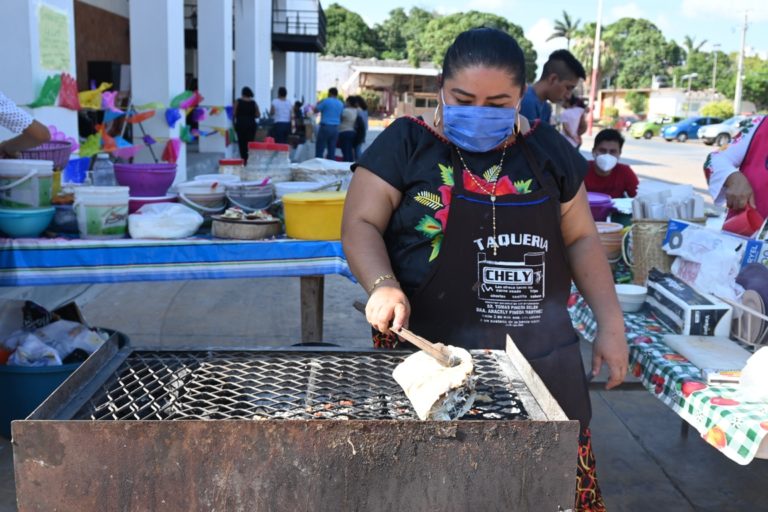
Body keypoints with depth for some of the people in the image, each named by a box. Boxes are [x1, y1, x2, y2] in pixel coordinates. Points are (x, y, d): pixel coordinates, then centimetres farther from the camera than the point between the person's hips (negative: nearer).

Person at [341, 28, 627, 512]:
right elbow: (361, 224, -4)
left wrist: (612, 323, 7)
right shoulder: (405, 144, -2)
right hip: (429, 353, -3)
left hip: (540, 355, 4)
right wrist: (383, 285, -23)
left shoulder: (547, 149, 8)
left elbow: (580, 238, 13)